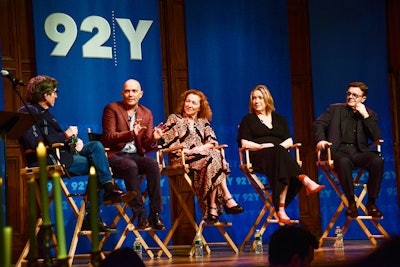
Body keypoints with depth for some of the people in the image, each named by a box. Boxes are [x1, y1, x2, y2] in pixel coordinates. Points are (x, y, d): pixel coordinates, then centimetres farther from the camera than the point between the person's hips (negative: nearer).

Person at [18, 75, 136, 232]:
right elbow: (36, 143, -23)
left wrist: (74, 141, 0)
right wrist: (66, 135, -14)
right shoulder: (27, 112, -11)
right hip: (46, 161, -10)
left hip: (61, 153, 10)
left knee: (96, 146, -7)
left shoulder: (44, 112, 21)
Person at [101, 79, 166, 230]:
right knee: (131, 166, -37)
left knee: (152, 163, -29)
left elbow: (145, 147, 10)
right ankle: (140, 216, -34)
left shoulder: (147, 113, 15)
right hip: (115, 156, -4)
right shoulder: (112, 109, 2)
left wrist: (153, 139, -14)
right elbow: (108, 138, -9)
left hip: (136, 156, 4)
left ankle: (155, 214, -30)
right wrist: (131, 134, -24)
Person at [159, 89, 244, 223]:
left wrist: (202, 148, -14)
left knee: (216, 155, -31)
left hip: (201, 156, 4)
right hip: (180, 160, -4)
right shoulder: (174, 119, 10)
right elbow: (167, 142, -2)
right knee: (211, 159, -31)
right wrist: (187, 151, -14)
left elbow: (213, 142, 8)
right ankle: (227, 199, -33)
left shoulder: (203, 122, 21)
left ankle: (213, 206, -37)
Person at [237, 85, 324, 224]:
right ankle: (306, 181, -49)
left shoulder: (279, 119, 26)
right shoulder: (248, 120, 19)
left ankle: (280, 208, -46)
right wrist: (262, 146, -11)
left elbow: (289, 141, 16)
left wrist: (279, 146, -6)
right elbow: (245, 144, 6)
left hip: (280, 154, 2)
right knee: (280, 155, -38)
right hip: (258, 157, -2)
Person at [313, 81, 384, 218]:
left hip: (359, 152, 2)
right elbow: (318, 124, 7)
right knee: (344, 161, -38)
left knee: (377, 160, -30)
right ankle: (351, 202, -24)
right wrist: (321, 139, -14)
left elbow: (376, 137, 3)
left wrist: (365, 116, -4)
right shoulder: (335, 109, 16)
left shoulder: (370, 114, 16)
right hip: (340, 152, -2)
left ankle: (371, 202, -17)